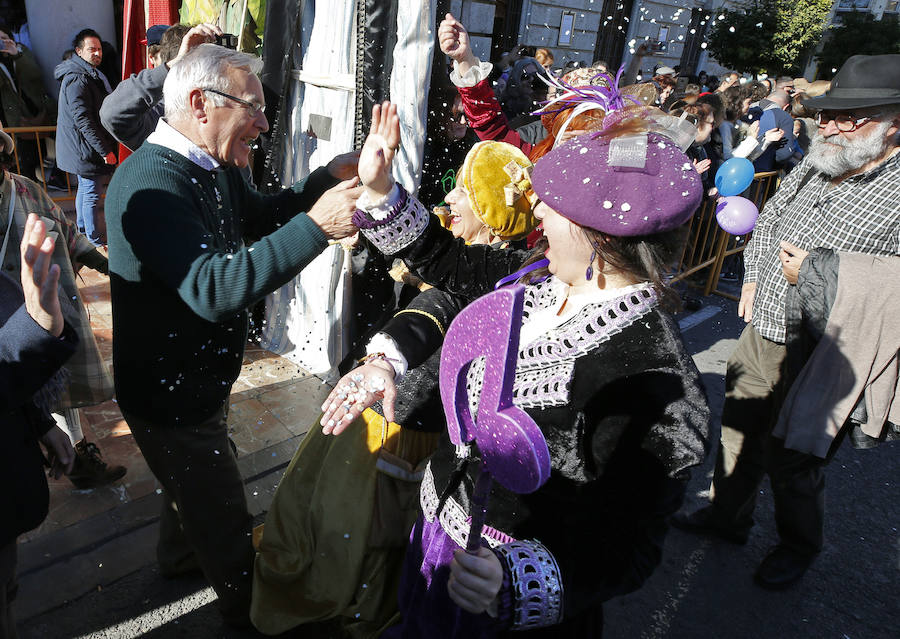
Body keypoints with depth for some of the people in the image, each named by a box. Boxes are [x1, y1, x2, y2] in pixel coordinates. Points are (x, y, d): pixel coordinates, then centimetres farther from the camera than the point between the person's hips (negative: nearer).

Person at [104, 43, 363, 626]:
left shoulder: (209, 168, 0)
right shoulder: (151, 183, -31)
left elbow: (265, 215, 13)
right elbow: (213, 289, -40)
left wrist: (329, 179, -3)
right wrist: (316, 225, -42)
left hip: (200, 377, 10)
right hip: (170, 396, -9)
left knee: (199, 484, 33)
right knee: (226, 513, 11)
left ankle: (180, 553, 61)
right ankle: (250, 609, 37)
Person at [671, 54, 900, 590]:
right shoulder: (812, 169, 4)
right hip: (760, 332, 7)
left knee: (792, 458, 12)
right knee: (739, 431, 20)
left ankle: (799, 545, 42)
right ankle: (729, 516, 44)